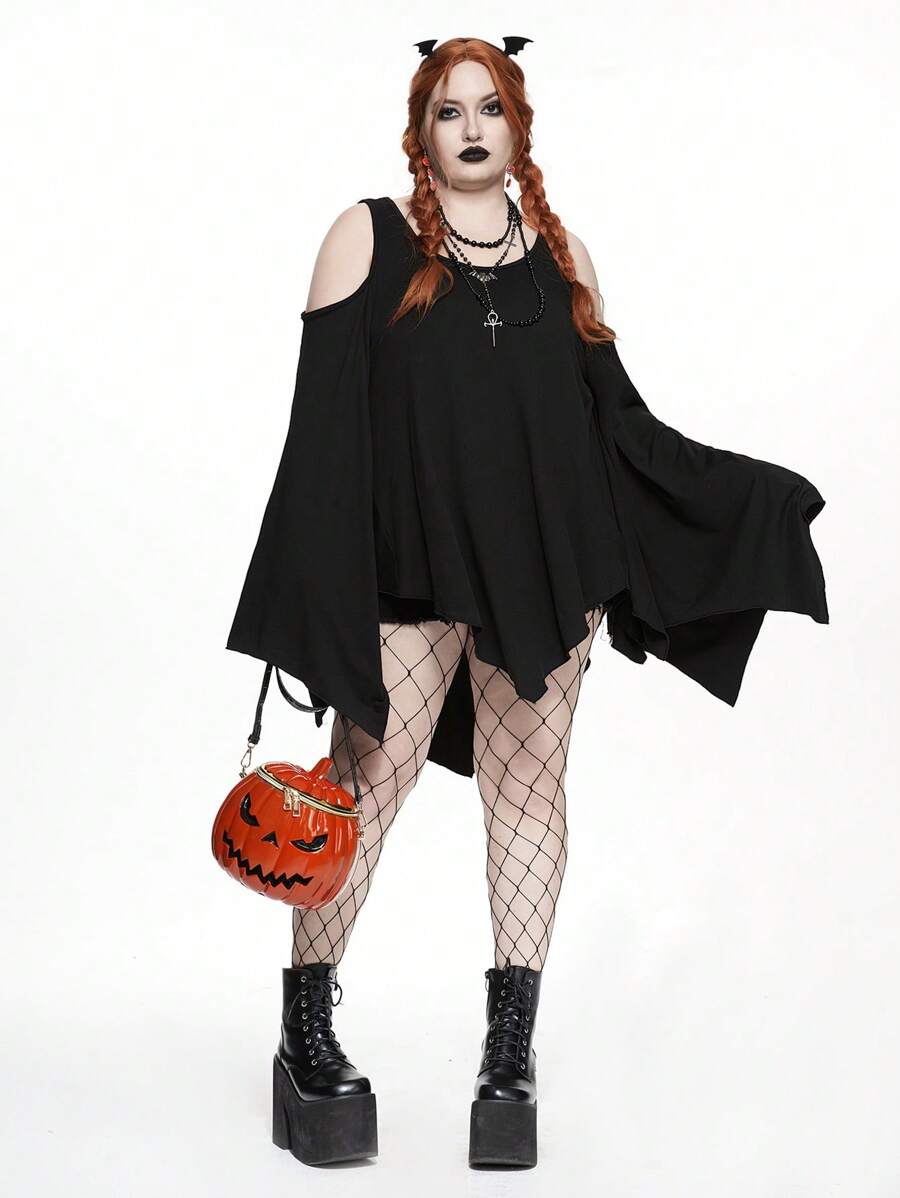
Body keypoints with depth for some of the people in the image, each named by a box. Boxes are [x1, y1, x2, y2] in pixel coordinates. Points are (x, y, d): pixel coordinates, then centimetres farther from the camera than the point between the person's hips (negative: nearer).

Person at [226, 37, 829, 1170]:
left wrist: (750, 494, 9)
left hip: (547, 567, 3)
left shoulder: (562, 255, 13)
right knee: (366, 780, -6)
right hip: (410, 566, -3)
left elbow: (618, 419, 15)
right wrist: (316, 601, -8)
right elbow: (323, 424, -1)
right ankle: (305, 1028, 8)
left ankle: (512, 1051, 10)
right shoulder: (369, 237, 4)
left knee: (527, 783, 3)